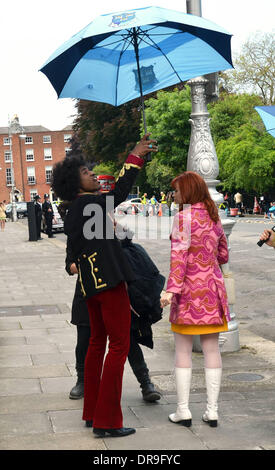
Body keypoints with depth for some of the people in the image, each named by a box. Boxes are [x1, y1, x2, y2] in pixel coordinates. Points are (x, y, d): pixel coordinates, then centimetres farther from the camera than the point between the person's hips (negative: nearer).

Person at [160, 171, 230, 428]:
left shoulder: (184, 217, -10)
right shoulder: (214, 217, 10)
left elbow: (179, 256, -18)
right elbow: (223, 256, 17)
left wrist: (171, 289, -22)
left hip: (189, 289, -6)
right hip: (213, 287, 6)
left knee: (183, 350, 2)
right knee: (211, 348, 8)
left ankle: (183, 410, 4)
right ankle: (212, 410, 10)